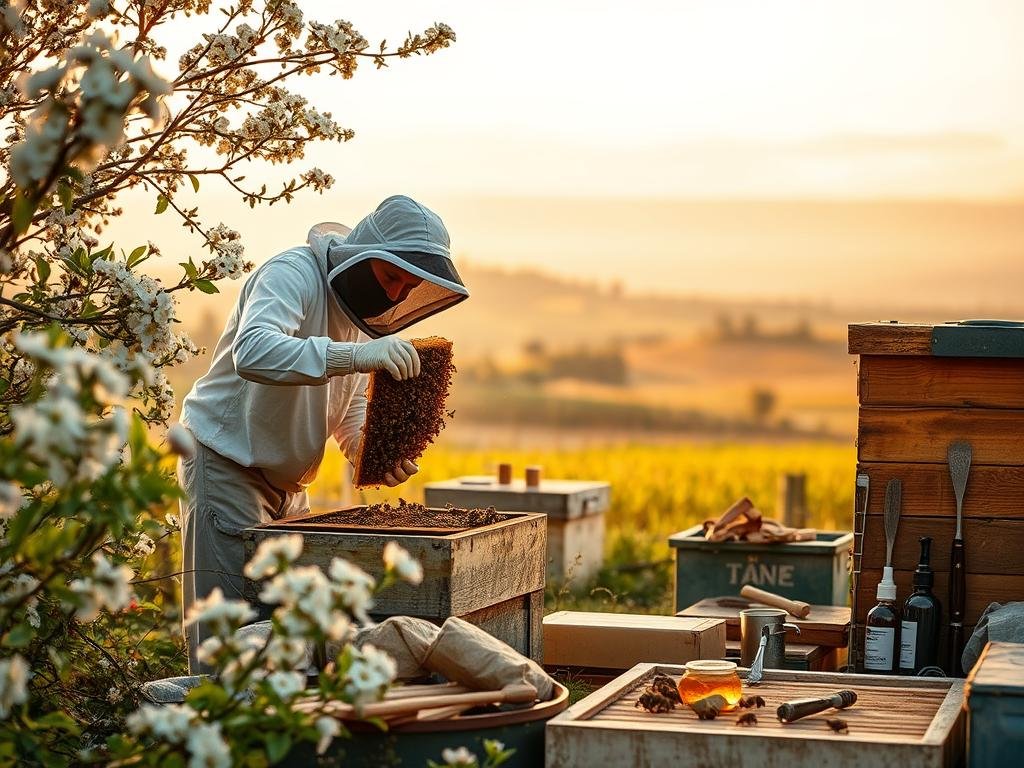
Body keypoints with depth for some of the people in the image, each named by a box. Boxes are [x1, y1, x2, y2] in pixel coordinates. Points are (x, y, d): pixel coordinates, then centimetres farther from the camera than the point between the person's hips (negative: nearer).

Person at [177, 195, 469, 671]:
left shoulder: (367, 310, 5)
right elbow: (252, 353, -42)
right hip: (226, 464, -8)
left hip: (287, 483, 8)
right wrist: (354, 356, -50)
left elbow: (349, 409, 15)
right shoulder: (293, 275, -21)